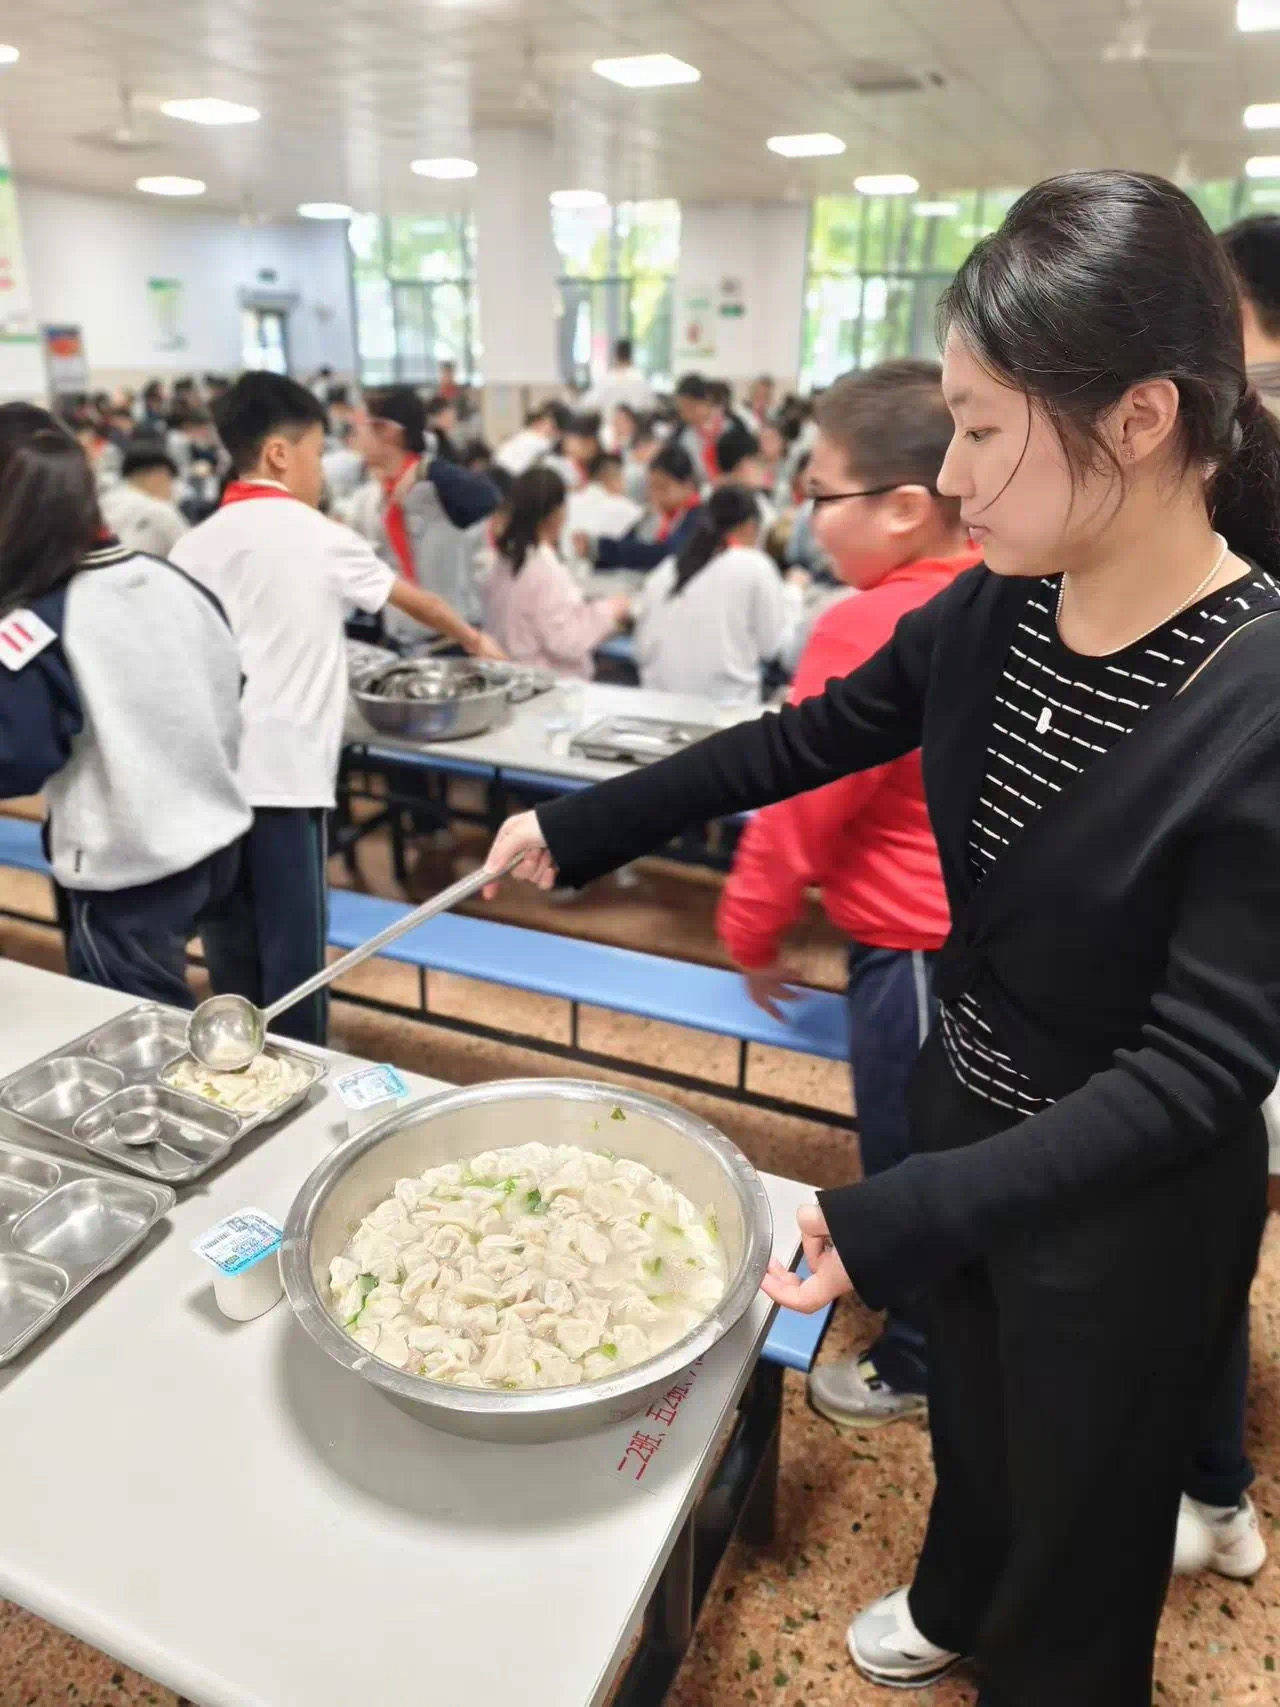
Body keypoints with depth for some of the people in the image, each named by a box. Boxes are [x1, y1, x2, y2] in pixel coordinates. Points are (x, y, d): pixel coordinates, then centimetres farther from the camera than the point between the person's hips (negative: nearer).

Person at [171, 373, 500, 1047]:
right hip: (282, 769, -5)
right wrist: (473, 639, 32)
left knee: (232, 943, 15)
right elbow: (411, 597, 15)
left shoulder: (193, 545, 9)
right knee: (293, 943, 6)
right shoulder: (320, 537, 0)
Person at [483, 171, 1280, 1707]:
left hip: (1127, 1207, -6)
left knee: (1081, 1514, 22)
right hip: (961, 1109, 6)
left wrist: (892, 1218, -32)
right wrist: (578, 829, 2)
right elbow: (811, 739, 1)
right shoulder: (992, 610, -11)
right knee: (968, 1414, 33)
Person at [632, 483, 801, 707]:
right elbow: (772, 645, 2)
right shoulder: (754, 565, -2)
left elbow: (644, 650, 10)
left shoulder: (663, 571, 10)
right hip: (724, 706, -5)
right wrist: (792, 594, 17)